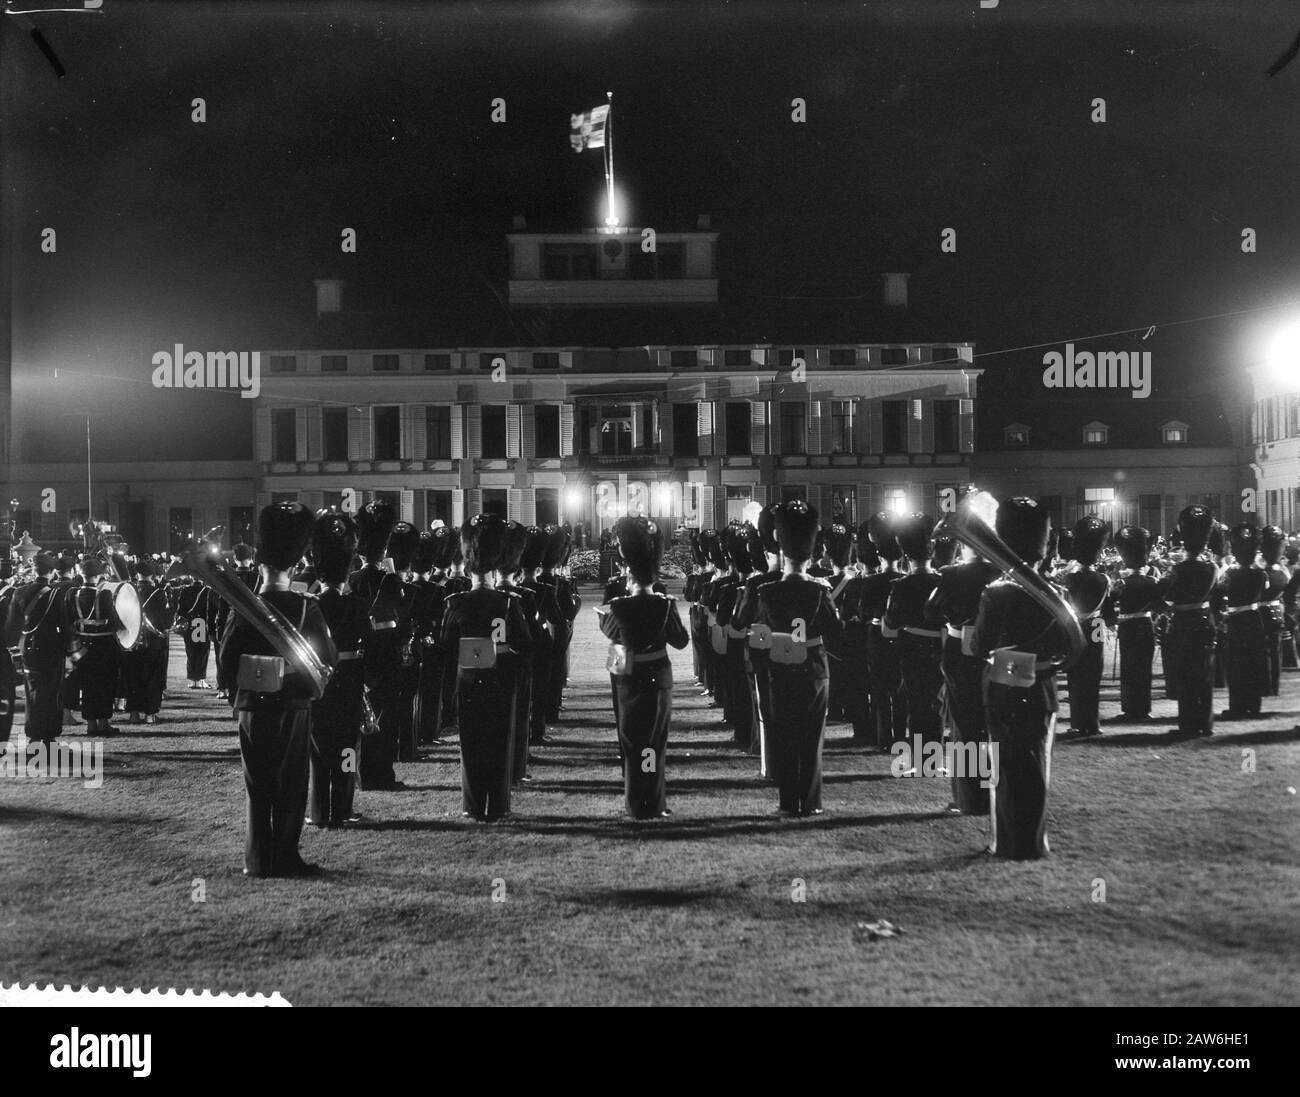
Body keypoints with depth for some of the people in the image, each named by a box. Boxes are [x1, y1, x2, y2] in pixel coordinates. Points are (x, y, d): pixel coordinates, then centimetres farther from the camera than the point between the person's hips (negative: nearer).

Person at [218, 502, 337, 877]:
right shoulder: (307, 608, -8)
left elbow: (226, 660, -5)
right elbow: (328, 659, -4)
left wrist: (248, 682, 11)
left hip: (252, 709, 2)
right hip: (293, 709, -2)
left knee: (257, 787, 11)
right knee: (290, 786, 7)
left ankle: (257, 859, 15)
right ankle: (285, 857, 8)